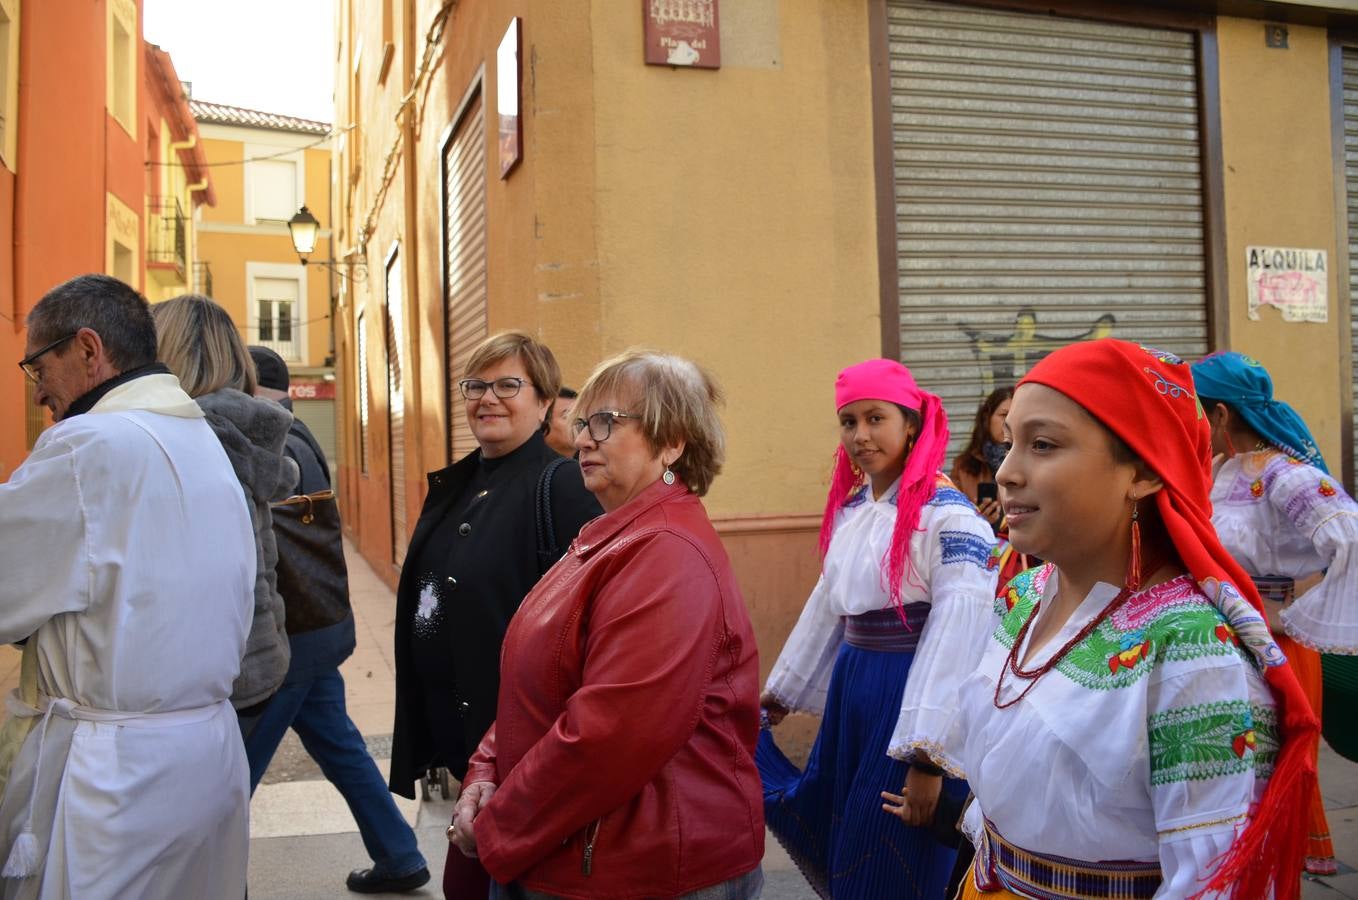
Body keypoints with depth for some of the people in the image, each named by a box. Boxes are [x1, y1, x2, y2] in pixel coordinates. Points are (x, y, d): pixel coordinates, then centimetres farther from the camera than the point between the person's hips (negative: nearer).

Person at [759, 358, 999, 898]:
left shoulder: (948, 514, -16)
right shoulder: (849, 508, 8)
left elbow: (957, 638, -21)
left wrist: (929, 756, -24)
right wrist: (782, 690, 24)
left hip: (913, 690, -7)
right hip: (850, 682, 7)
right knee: (838, 847, 19)